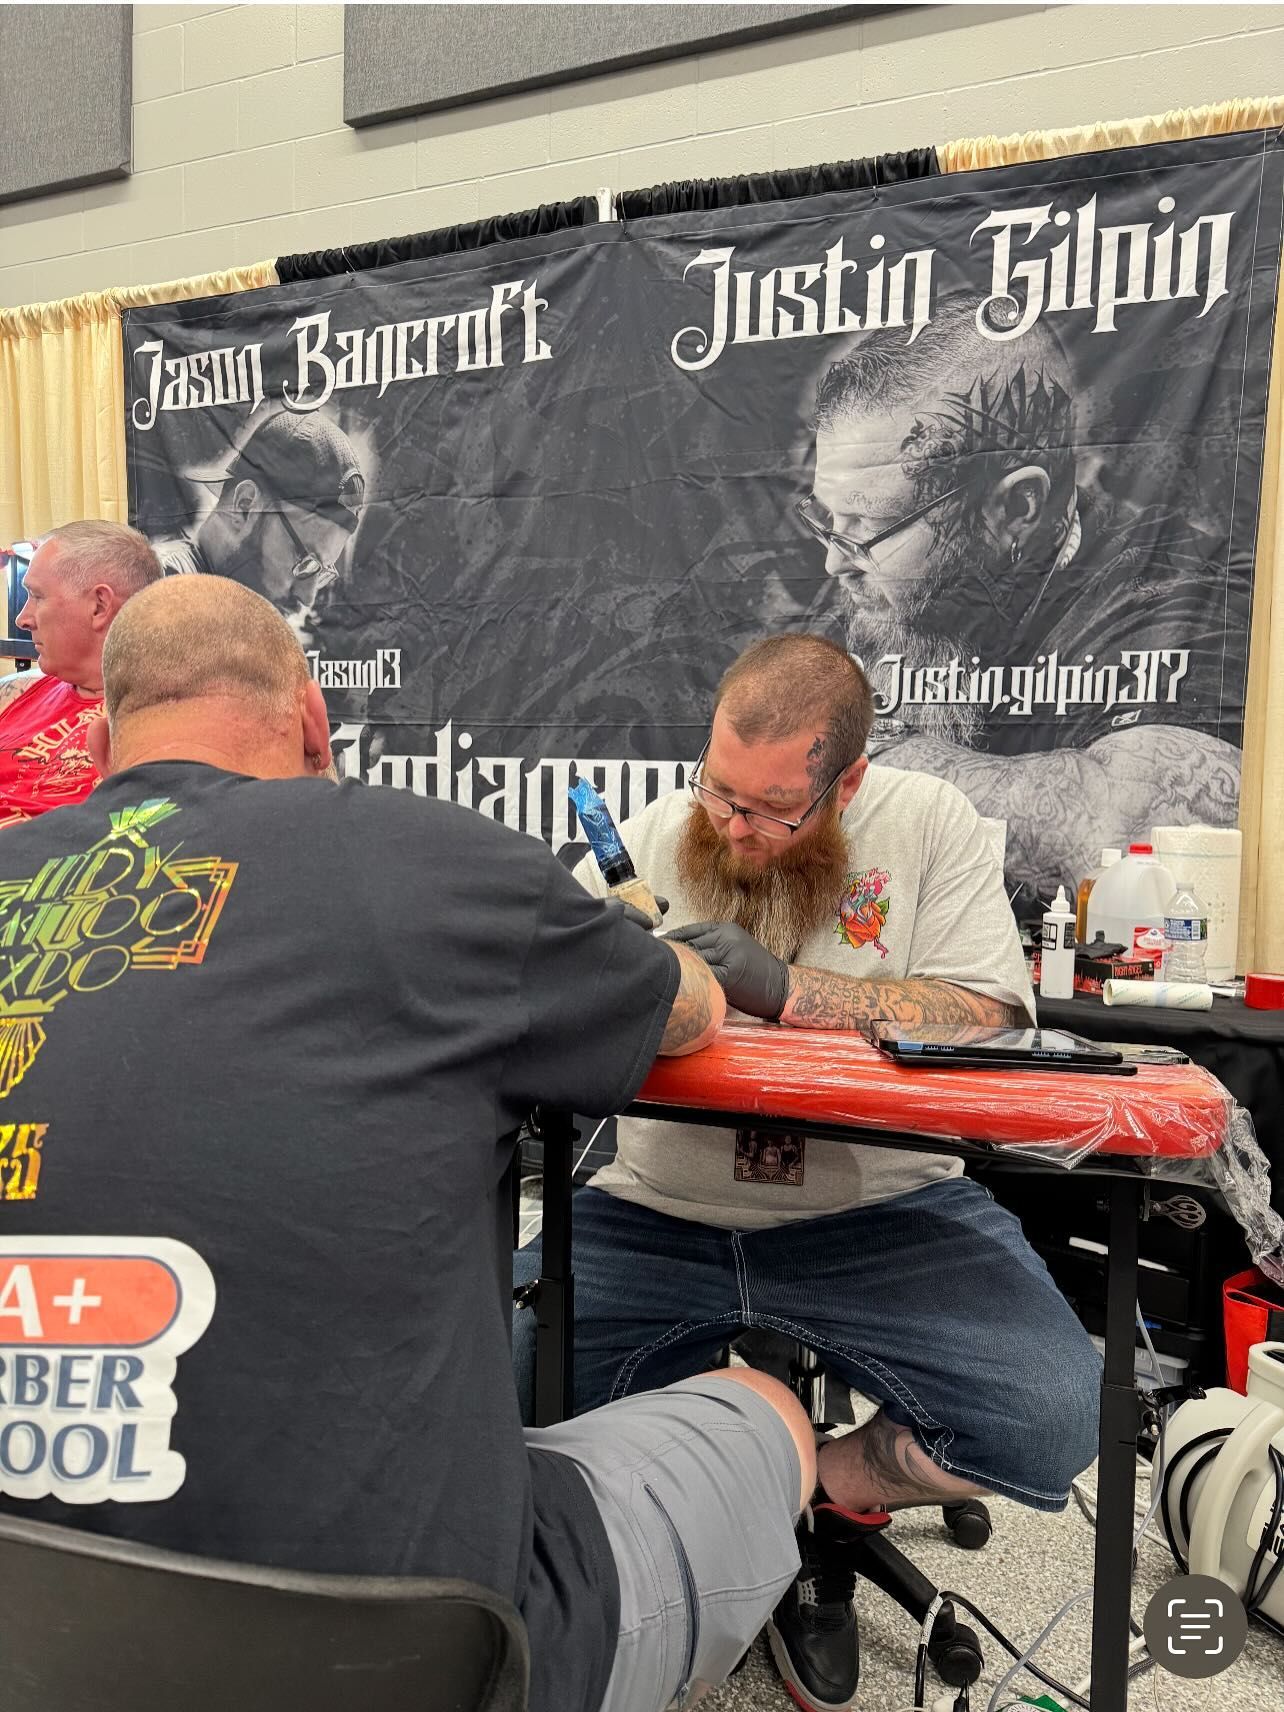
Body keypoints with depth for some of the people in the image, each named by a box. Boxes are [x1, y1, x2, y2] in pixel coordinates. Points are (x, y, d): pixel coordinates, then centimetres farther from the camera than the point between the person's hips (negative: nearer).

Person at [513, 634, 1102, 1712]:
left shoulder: (930, 824, -1)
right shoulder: (657, 836, 3)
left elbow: (984, 1019, -12)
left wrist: (791, 991, -24)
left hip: (879, 1215, -1)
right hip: (657, 1217, 2)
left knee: (1053, 1419, -22)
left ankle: (823, 1503, 11)